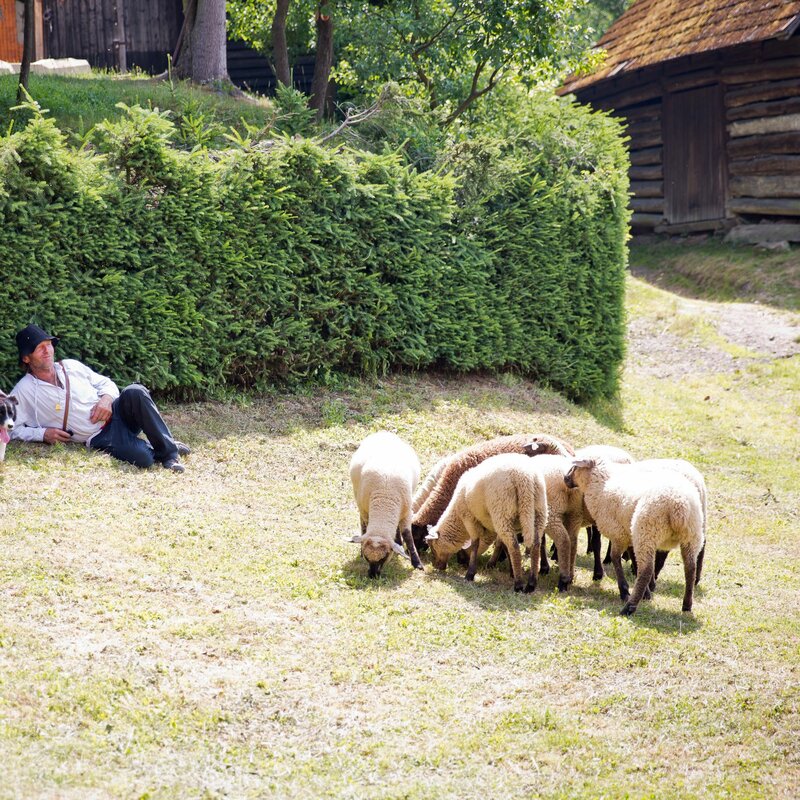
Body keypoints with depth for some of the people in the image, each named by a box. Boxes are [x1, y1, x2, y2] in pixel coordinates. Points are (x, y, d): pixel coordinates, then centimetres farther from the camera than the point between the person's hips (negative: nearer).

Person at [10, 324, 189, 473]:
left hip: (115, 413, 5)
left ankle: (168, 449, -20)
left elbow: (106, 383, 18)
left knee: (135, 392, -32)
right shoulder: (23, 391, -1)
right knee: (142, 457, -36)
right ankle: (164, 453, -2)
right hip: (99, 438, -4)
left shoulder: (71, 366, 12)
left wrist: (107, 398, -5)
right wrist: (43, 433, -15)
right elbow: (13, 430, -1)